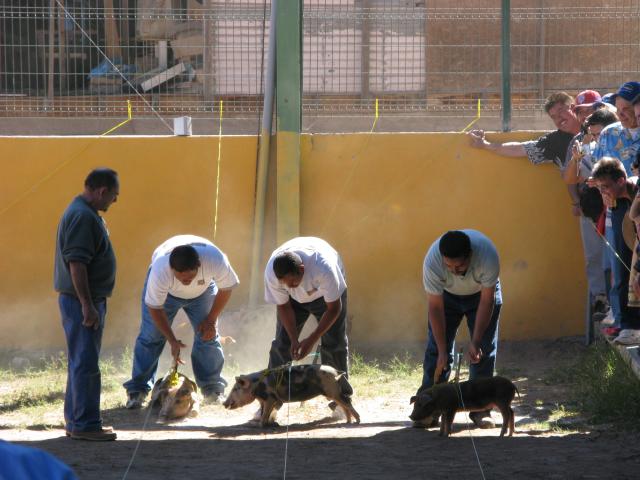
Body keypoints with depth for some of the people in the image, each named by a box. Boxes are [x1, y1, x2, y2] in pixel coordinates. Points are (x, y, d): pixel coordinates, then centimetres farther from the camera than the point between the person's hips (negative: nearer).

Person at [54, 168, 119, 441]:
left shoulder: (87, 214, 15)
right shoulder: (83, 216, -18)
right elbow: (76, 263, -24)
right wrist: (87, 305, -25)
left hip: (87, 300, 11)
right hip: (81, 300, -11)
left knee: (81, 363, 14)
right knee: (85, 364, -8)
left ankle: (76, 421, 20)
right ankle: (84, 424, -7)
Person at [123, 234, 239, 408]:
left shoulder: (216, 261, -41)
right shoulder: (160, 271, -43)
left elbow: (225, 289, -18)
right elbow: (155, 308, -27)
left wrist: (211, 320, -14)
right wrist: (172, 341, -28)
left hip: (202, 291, 2)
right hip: (167, 292, -2)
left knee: (208, 336, -4)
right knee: (150, 337, -8)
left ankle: (213, 390, 9)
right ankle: (137, 391, -1)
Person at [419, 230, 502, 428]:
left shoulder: (487, 255, -40)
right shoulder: (432, 261, -38)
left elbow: (486, 302, -30)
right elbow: (435, 308, -29)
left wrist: (476, 342, -33)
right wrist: (442, 351, -28)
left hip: (481, 292, 0)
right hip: (446, 294, 0)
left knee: (484, 350, -6)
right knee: (436, 348, -7)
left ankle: (480, 410, 0)